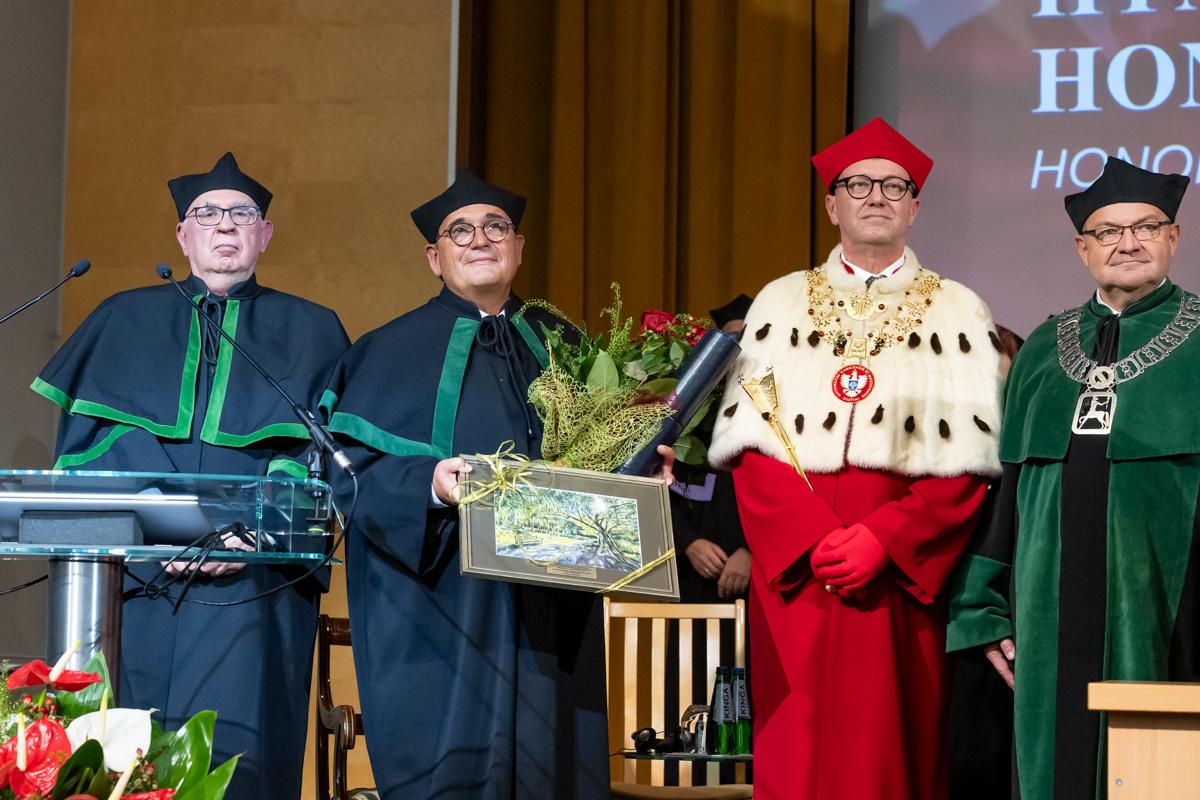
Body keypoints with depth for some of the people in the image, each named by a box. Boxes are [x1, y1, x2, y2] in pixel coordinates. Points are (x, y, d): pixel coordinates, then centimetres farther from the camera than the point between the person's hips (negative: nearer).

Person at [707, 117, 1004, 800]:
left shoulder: (959, 314, 9)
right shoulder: (782, 304, 12)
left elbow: (969, 461, 0)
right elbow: (749, 444, 4)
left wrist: (882, 539, -13)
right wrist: (814, 538, -11)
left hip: (904, 580, -1)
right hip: (796, 578, 1)